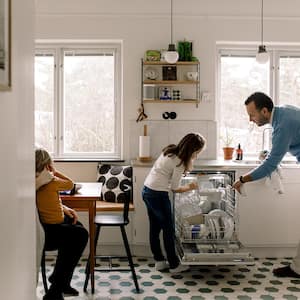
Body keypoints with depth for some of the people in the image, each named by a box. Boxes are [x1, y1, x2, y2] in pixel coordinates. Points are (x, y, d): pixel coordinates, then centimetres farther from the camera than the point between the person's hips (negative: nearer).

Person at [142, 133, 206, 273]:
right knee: (169, 229, 4)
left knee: (155, 228, 15)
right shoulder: (179, 162, -17)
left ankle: (159, 261, 26)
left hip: (147, 190, 9)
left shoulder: (170, 150, 6)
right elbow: (174, 188, -9)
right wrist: (189, 187, 4)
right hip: (158, 195, -9)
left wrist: (190, 160, 6)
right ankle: (174, 265, 15)